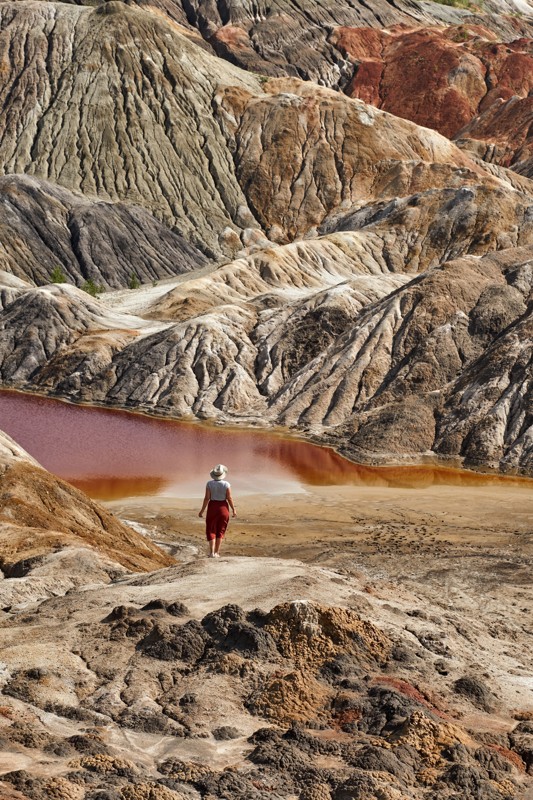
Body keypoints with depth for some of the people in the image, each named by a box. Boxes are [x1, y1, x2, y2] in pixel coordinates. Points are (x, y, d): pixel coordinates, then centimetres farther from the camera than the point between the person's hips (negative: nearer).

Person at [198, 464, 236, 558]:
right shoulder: (226, 484, -9)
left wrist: (202, 510, -2)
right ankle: (217, 552, 12)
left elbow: (207, 498, -10)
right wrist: (233, 509, 4)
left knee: (211, 530, 7)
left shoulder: (209, 483, -9)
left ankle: (212, 552, -7)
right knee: (220, 530, 12)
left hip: (212, 507, 0)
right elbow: (229, 498, -7)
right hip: (223, 507, 1)